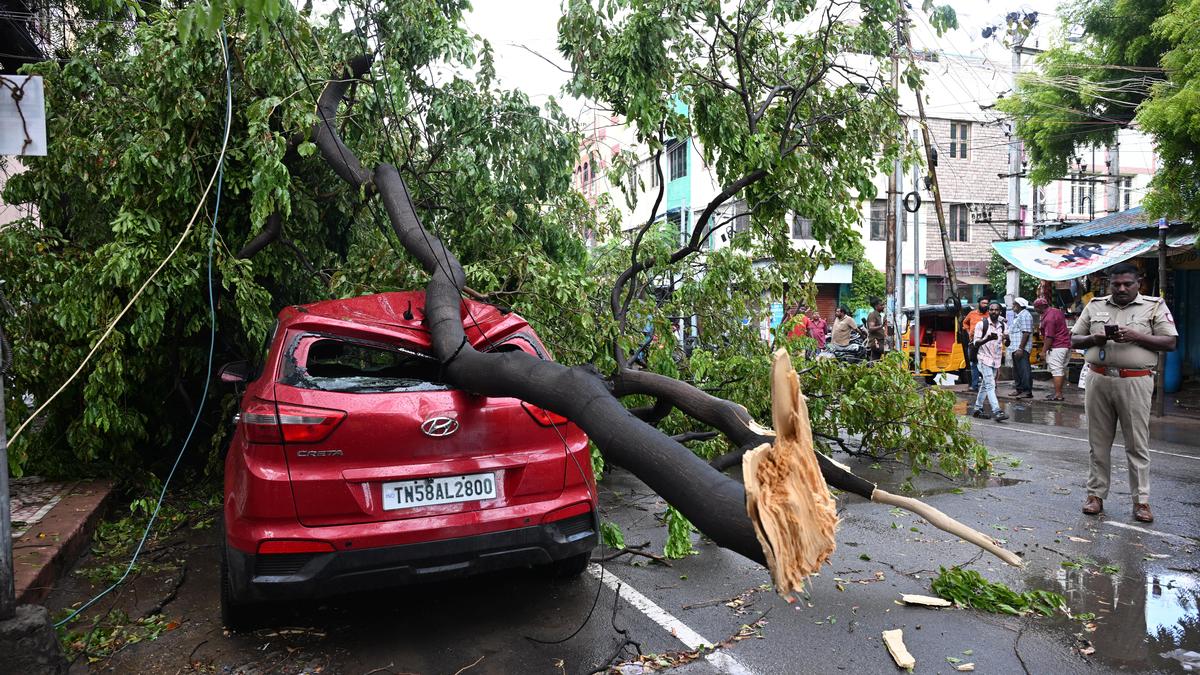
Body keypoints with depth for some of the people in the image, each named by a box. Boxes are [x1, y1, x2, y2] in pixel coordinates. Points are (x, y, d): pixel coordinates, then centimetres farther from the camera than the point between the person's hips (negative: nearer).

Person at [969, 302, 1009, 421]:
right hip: (985, 358, -6)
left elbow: (1001, 341, 21)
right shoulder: (981, 324, -8)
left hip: (996, 359, 6)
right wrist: (987, 339, -31)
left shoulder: (1002, 325, 8)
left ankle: (977, 409, 22)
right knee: (990, 385, -14)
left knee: (985, 385, 13)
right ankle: (997, 411, -21)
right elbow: (975, 343, -13)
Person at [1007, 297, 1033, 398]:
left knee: (1024, 369, -8)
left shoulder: (1024, 315, -14)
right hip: (1015, 348, 11)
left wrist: (1020, 348, -25)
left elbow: (1026, 333, -21)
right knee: (1017, 369, 16)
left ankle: (1027, 391, -5)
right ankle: (1019, 389, 25)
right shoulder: (1017, 315, 19)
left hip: (1021, 348, -11)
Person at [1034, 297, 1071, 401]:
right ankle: (1059, 392, 20)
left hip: (1056, 347, -10)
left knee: (1056, 371, -8)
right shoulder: (1057, 311, 11)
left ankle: (1058, 394, -7)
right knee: (1062, 370, 13)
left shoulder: (1048, 318, -20)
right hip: (1066, 345, 10)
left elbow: (1049, 337, -20)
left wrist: (1043, 351, -14)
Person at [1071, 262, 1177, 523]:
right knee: (1098, 443, 8)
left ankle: (1141, 500, 9)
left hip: (1135, 382, -3)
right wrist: (1094, 339, -7)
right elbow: (1074, 339, 13)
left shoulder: (1155, 306, 4)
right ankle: (1096, 494, 17)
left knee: (1137, 444, 1)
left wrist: (1137, 337, -15)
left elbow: (1170, 343, -2)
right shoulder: (1095, 306, 12)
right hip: (1098, 380, 3)